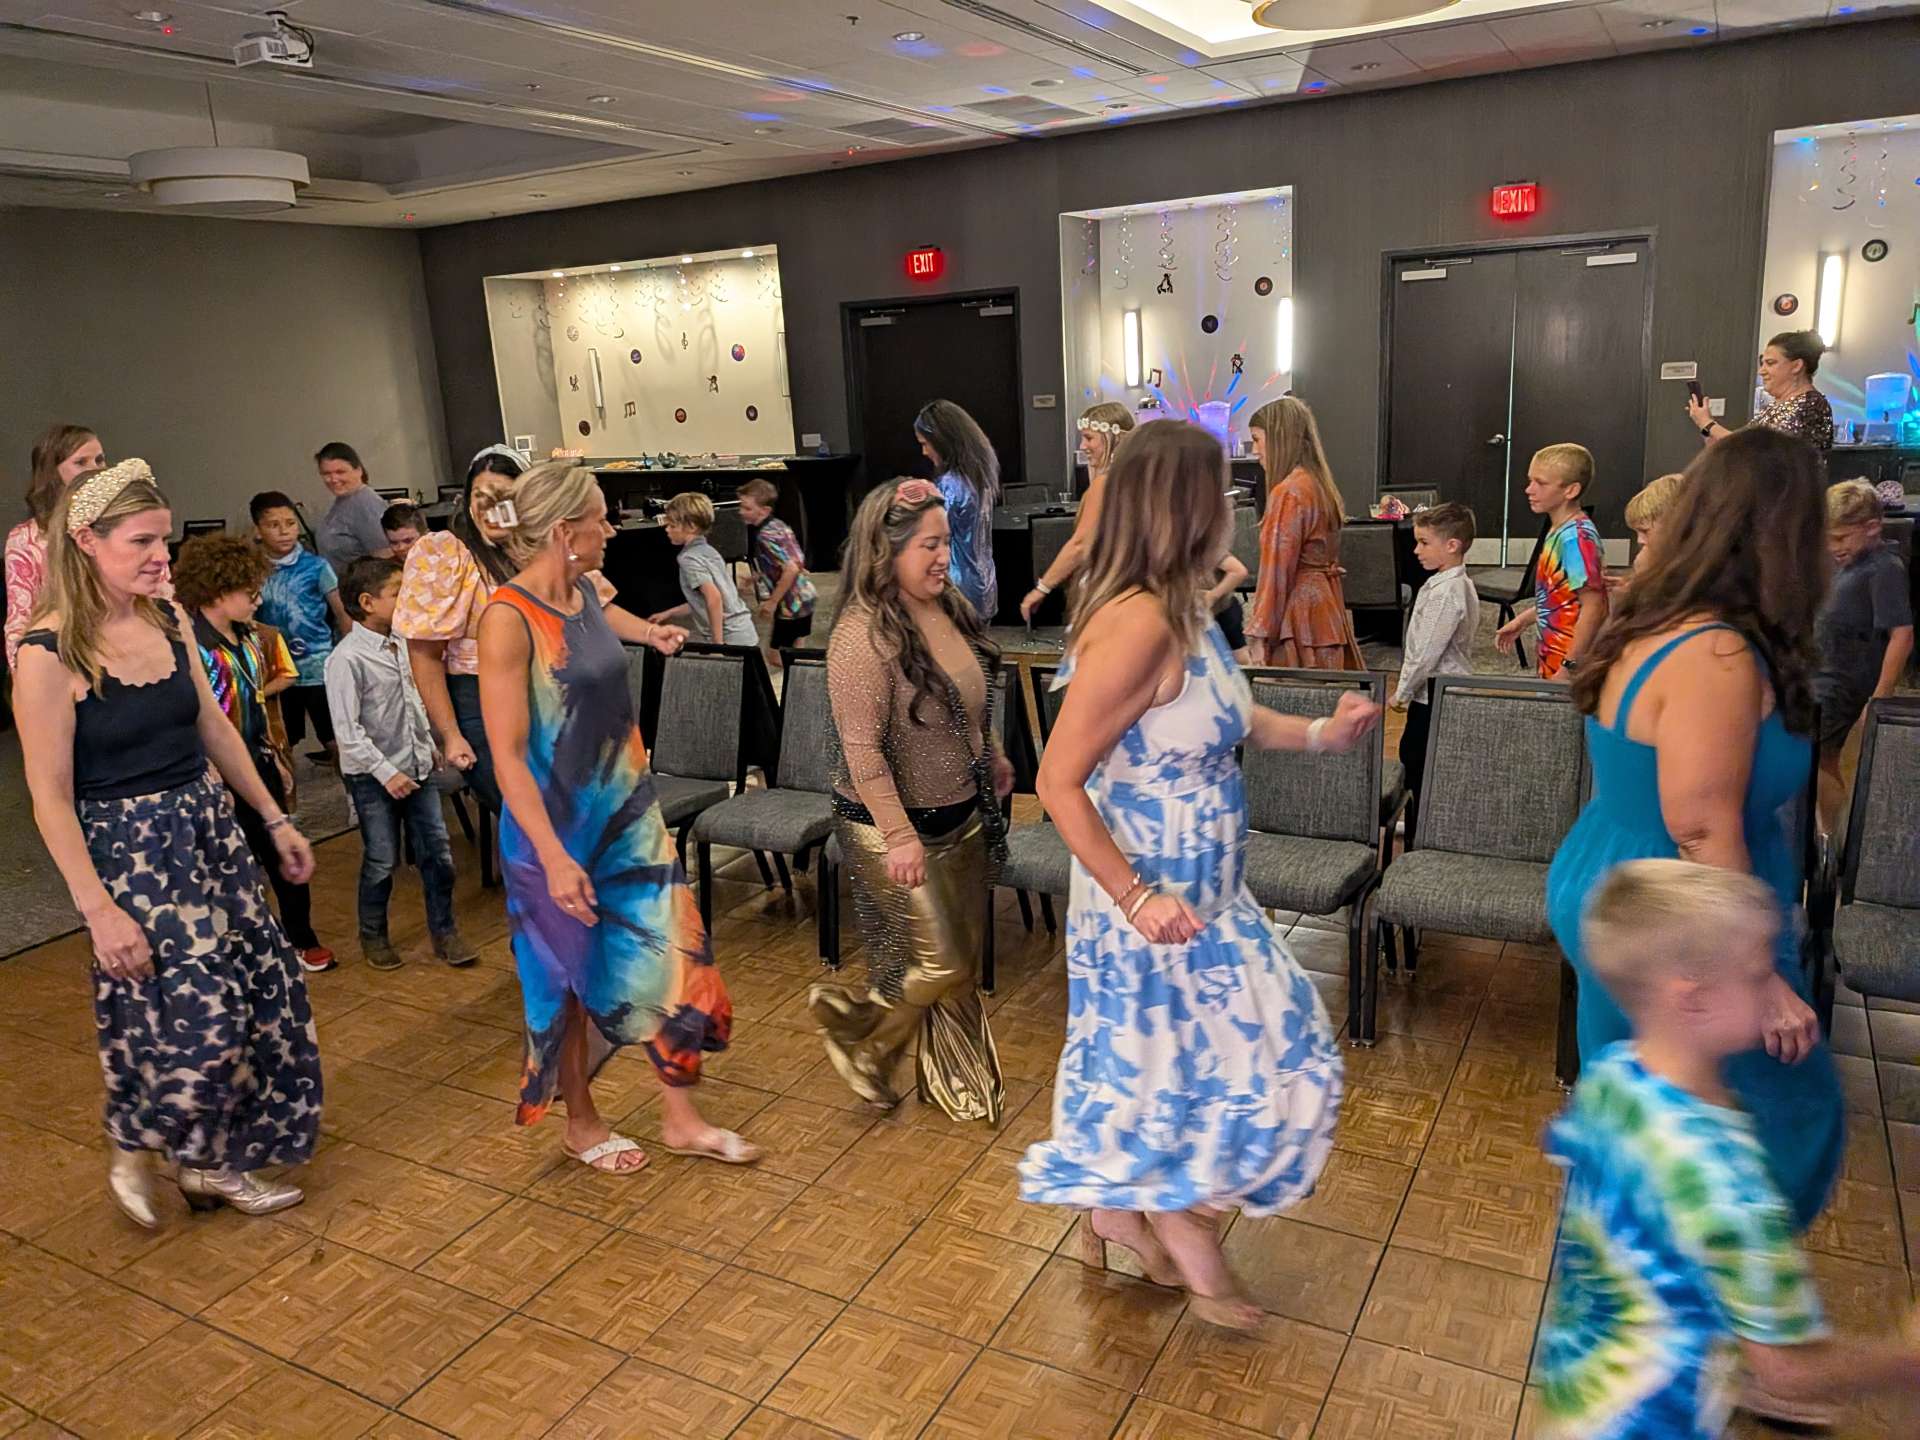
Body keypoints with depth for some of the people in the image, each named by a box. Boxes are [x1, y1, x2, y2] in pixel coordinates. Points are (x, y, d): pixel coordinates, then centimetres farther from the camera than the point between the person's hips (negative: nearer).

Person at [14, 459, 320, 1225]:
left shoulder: (168, 620, 2)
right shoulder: (49, 653, -17)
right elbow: (50, 798, -15)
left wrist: (274, 819, 15)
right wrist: (98, 909, -18)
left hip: (208, 830, 7)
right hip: (127, 851, -7)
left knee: (264, 997, 9)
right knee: (192, 1016, -4)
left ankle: (215, 1162, 30)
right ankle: (133, 1154, 28)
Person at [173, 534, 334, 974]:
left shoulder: (249, 638, 4)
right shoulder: (193, 649, -21)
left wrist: (276, 758, 17)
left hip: (260, 764, 8)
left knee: (284, 857, 18)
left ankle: (302, 939, 35)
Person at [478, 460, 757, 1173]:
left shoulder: (585, 593, 1)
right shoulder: (508, 619, -21)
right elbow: (507, 755, -23)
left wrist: (646, 631, 41)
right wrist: (554, 857, -27)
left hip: (628, 810, 7)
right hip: (558, 826, -7)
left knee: (673, 957, 8)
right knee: (571, 978, 10)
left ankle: (681, 1118, 24)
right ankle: (581, 1123, 33)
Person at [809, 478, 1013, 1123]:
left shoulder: (953, 608, 1)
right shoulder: (863, 635, -24)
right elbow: (862, 749, -24)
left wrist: (992, 759, 24)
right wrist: (899, 836, -24)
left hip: (963, 814, 8)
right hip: (896, 826, -8)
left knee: (964, 959, 17)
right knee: (935, 963, 0)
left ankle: (958, 1078, 37)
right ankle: (858, 1032, 29)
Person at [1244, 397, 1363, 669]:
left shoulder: (1288, 492, -15)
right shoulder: (1320, 484, 13)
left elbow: (1277, 569, -17)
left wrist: (1260, 636, -14)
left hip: (1299, 608, -9)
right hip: (1326, 604, 9)